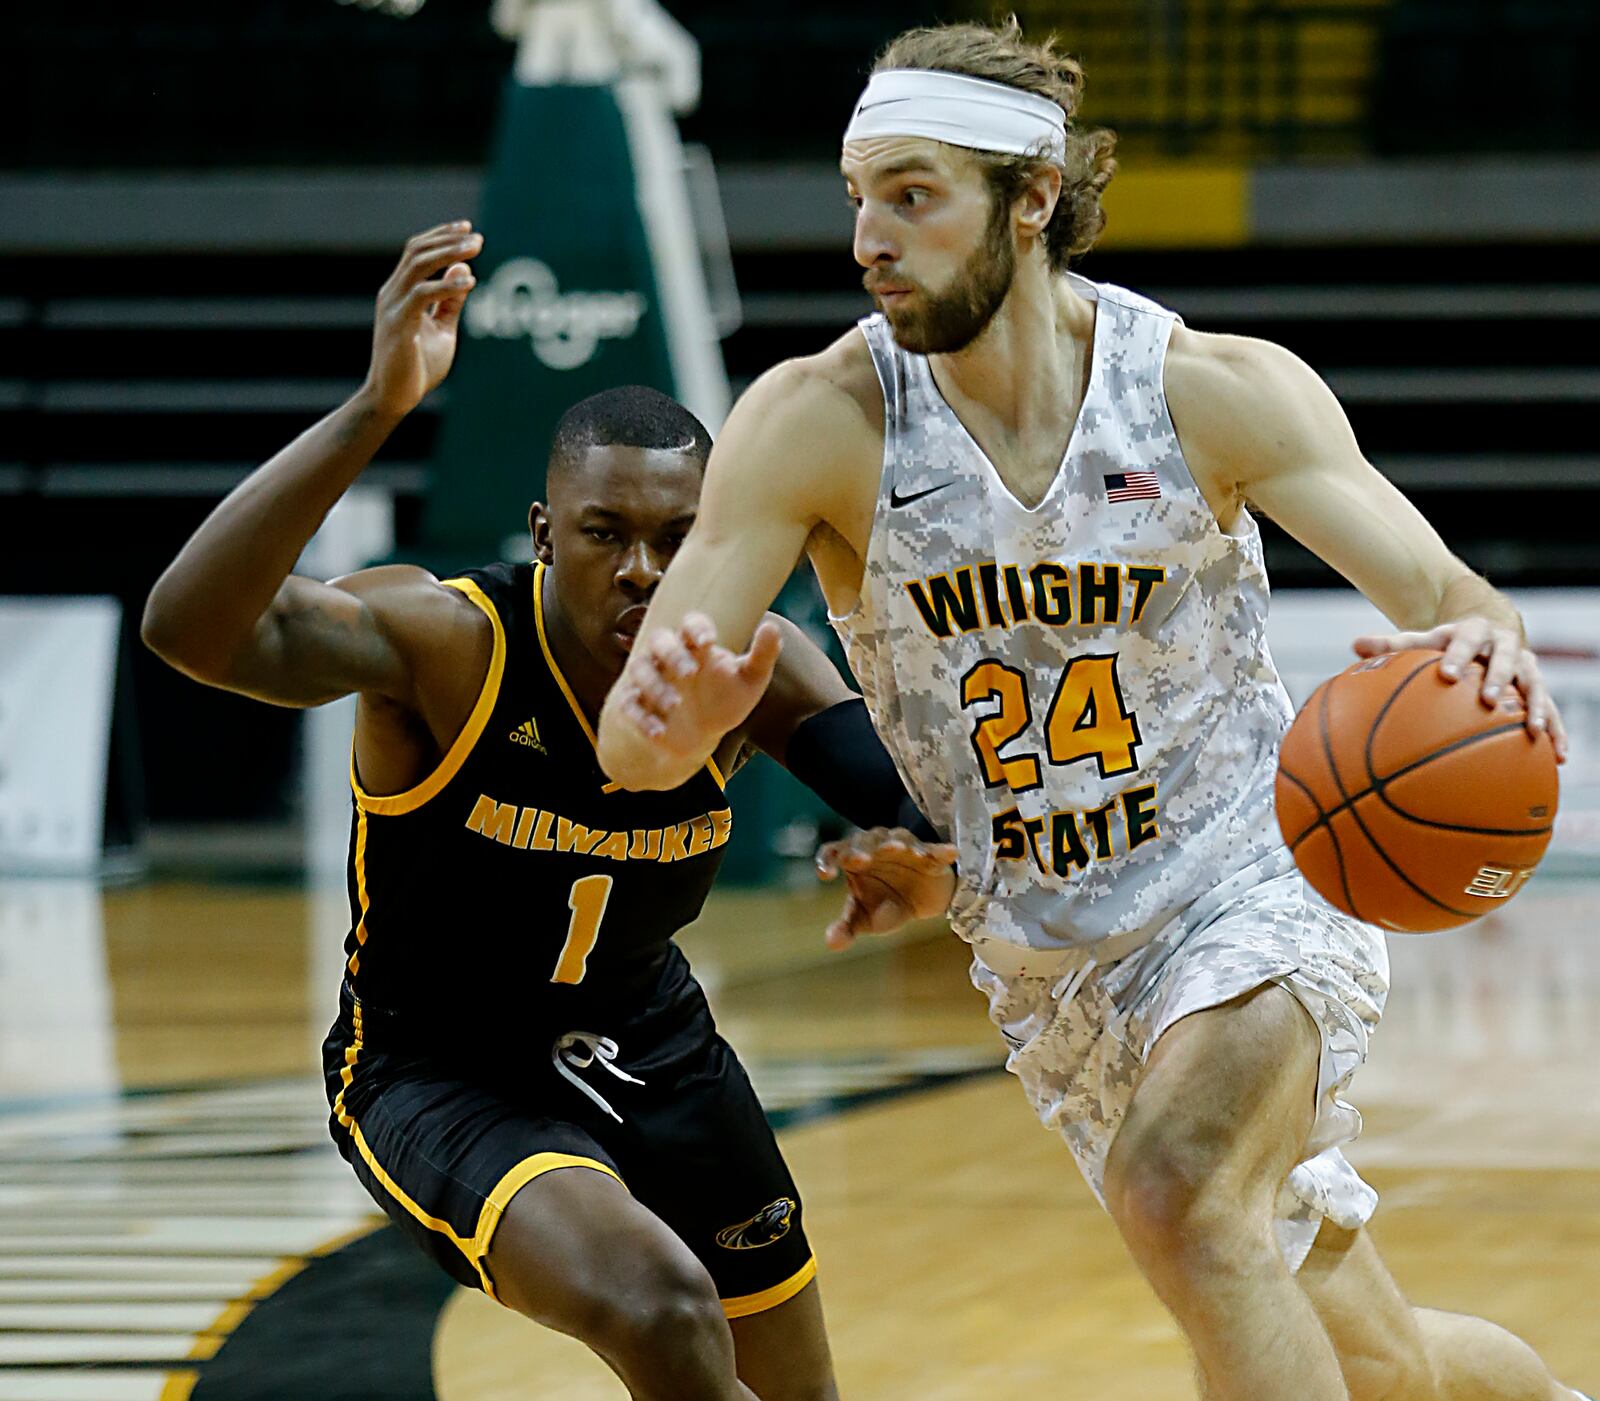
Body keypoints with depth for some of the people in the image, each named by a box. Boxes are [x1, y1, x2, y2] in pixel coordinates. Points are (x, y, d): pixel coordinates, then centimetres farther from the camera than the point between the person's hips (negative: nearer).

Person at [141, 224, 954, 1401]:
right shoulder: (444, 642, -30)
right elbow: (190, 628, -46)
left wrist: (907, 851, -44)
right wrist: (376, 409, -58)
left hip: (647, 1038, 6)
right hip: (439, 1070, -6)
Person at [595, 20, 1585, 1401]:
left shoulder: (1220, 392, -15)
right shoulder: (814, 427, -15)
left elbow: (1445, 598, -16)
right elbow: (632, 743, -18)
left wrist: (1486, 642, -42)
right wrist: (675, 714, -44)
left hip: (1253, 888, -3)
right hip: (1055, 974, 3)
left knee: (1176, 1190, -33)